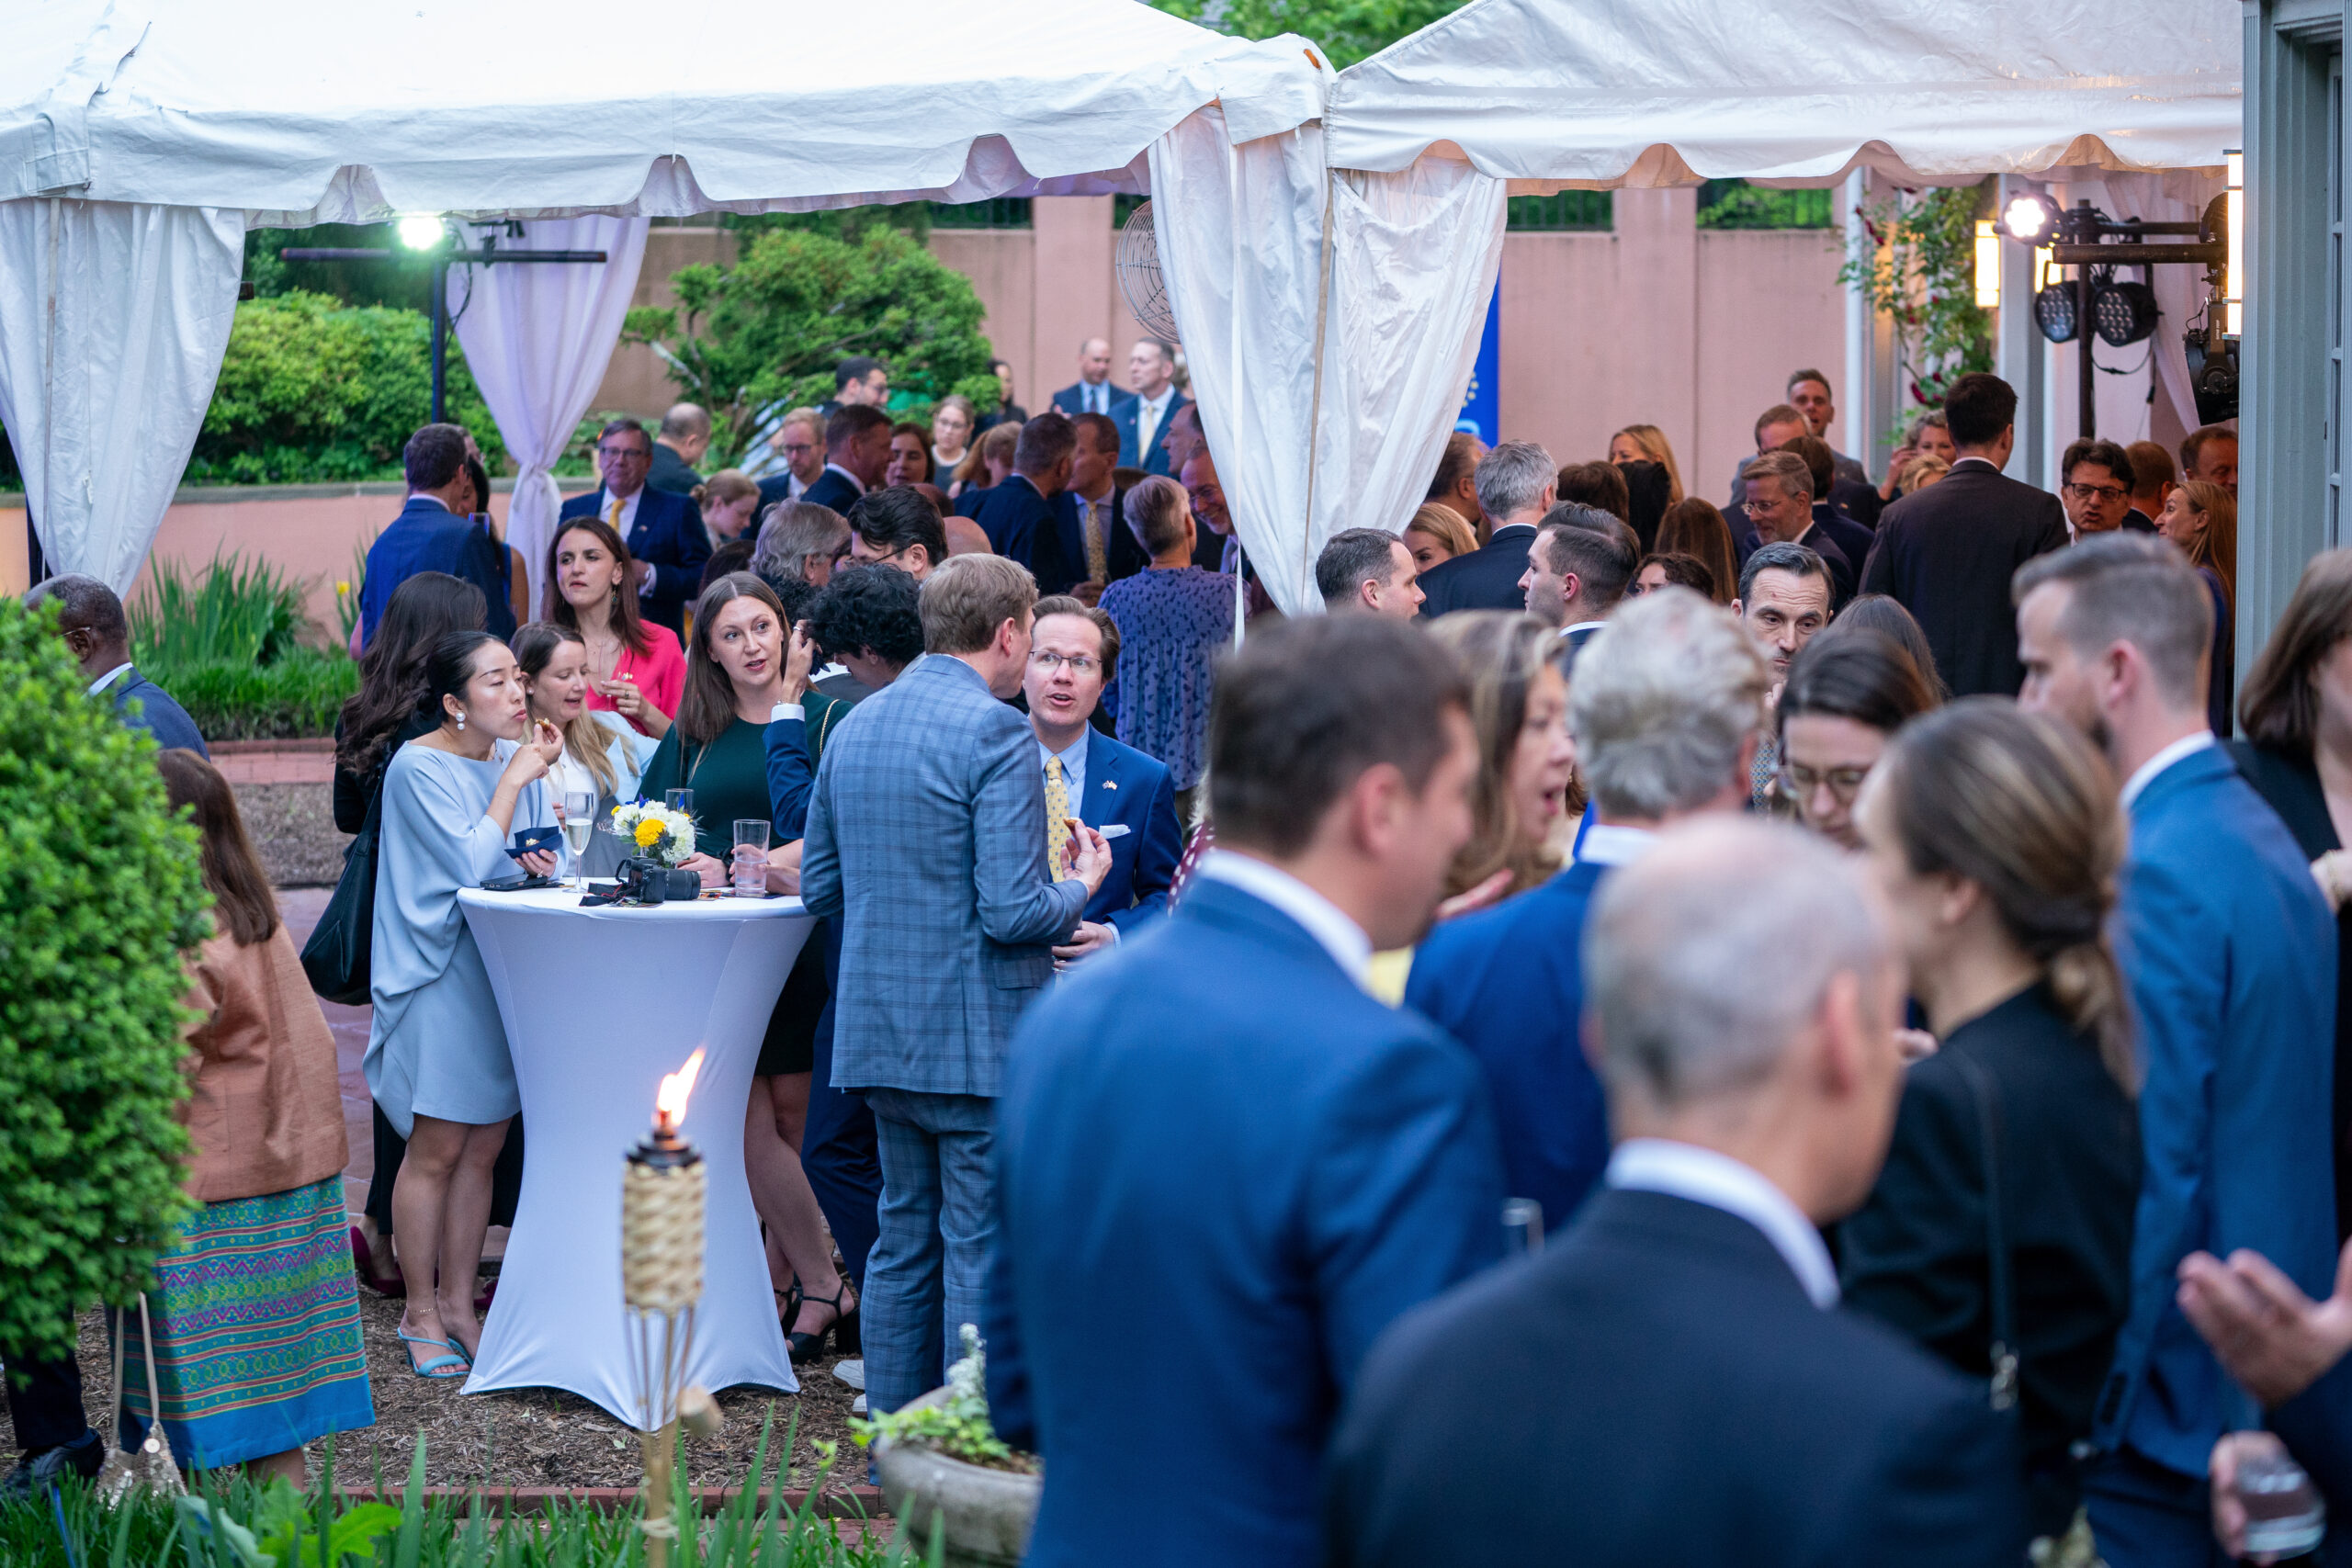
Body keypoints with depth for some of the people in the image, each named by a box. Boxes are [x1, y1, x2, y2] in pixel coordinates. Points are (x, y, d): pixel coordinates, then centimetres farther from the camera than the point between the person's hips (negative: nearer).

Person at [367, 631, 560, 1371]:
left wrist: (540, 859, -8)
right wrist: (516, 779, -15)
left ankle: (458, 1302, 17)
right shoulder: (418, 768, -11)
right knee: (437, 1149, -3)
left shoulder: (517, 756, 8)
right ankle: (420, 1311, 8)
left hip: (505, 972, 6)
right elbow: (471, 863, -20)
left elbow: (543, 853, 15)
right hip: (440, 974, -6)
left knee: (483, 1148, 8)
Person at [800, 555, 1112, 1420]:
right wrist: (1080, 886, -1)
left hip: (879, 1029, 8)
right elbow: (1012, 911, -20)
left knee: (905, 1240, 16)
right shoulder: (996, 733, -15)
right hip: (979, 1036, -8)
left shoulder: (855, 726, 9)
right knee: (982, 1252, 0)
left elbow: (819, 886, 15)